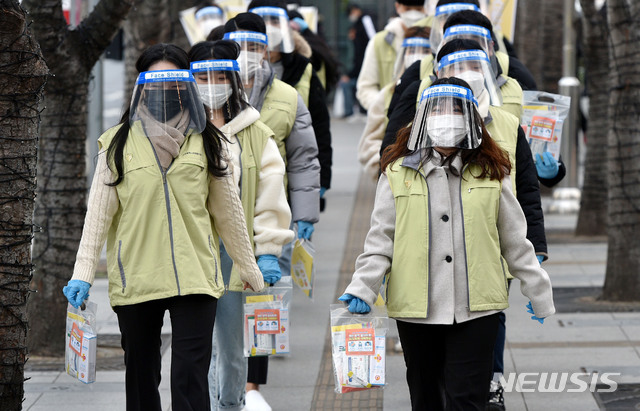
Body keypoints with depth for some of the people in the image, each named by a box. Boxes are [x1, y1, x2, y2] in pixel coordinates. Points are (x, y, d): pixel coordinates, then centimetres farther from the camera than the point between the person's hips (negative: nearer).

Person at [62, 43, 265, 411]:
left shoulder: (206, 142, 8)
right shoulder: (119, 143, 5)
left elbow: (228, 210, 14)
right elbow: (99, 211, 1)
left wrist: (249, 268, 16)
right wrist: (83, 273, -8)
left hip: (195, 278, -1)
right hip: (135, 279, 1)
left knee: (190, 379, -9)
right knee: (142, 376, 11)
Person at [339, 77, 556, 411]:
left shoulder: (491, 174, 6)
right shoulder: (398, 173, 3)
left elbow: (515, 240, 13)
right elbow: (381, 239, 4)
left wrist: (538, 293, 15)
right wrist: (362, 289, -8)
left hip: (476, 309, -1)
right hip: (415, 308, 1)